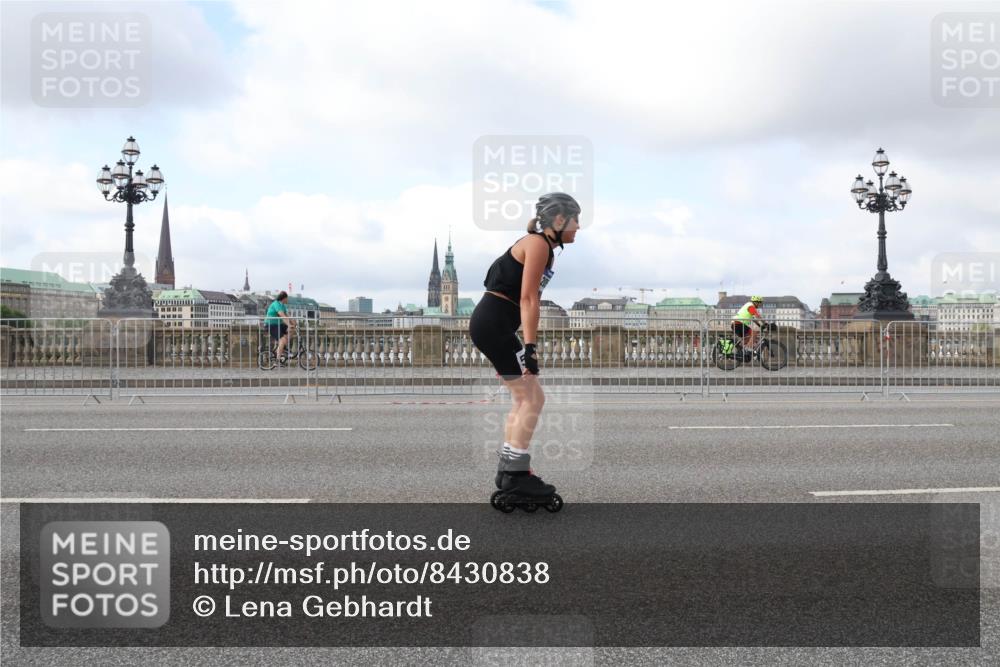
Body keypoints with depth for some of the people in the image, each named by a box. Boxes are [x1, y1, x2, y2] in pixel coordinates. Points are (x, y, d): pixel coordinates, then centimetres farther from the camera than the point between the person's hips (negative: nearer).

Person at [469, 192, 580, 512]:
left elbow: (530, 300, 18)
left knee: (523, 398, 16)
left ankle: (509, 473, 22)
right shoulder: (538, 244, -11)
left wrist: (528, 344, 18)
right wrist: (531, 347, -21)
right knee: (532, 399, -6)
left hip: (494, 324, 10)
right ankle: (515, 478, -2)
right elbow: (527, 299, -18)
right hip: (493, 324, -10)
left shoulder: (543, 247, 18)